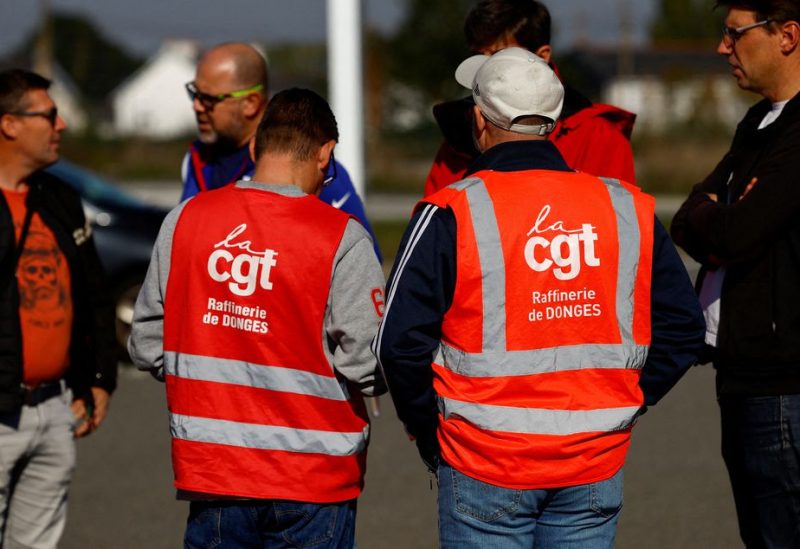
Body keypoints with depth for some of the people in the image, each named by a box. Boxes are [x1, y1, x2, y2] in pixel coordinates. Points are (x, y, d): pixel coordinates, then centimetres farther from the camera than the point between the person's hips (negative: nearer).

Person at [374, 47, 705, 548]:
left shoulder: (450, 215, -9)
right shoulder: (627, 208, 3)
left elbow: (401, 341, -11)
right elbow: (683, 326, 7)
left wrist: (429, 433, 3)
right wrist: (624, 402, 14)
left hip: (485, 466, -3)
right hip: (596, 466, 3)